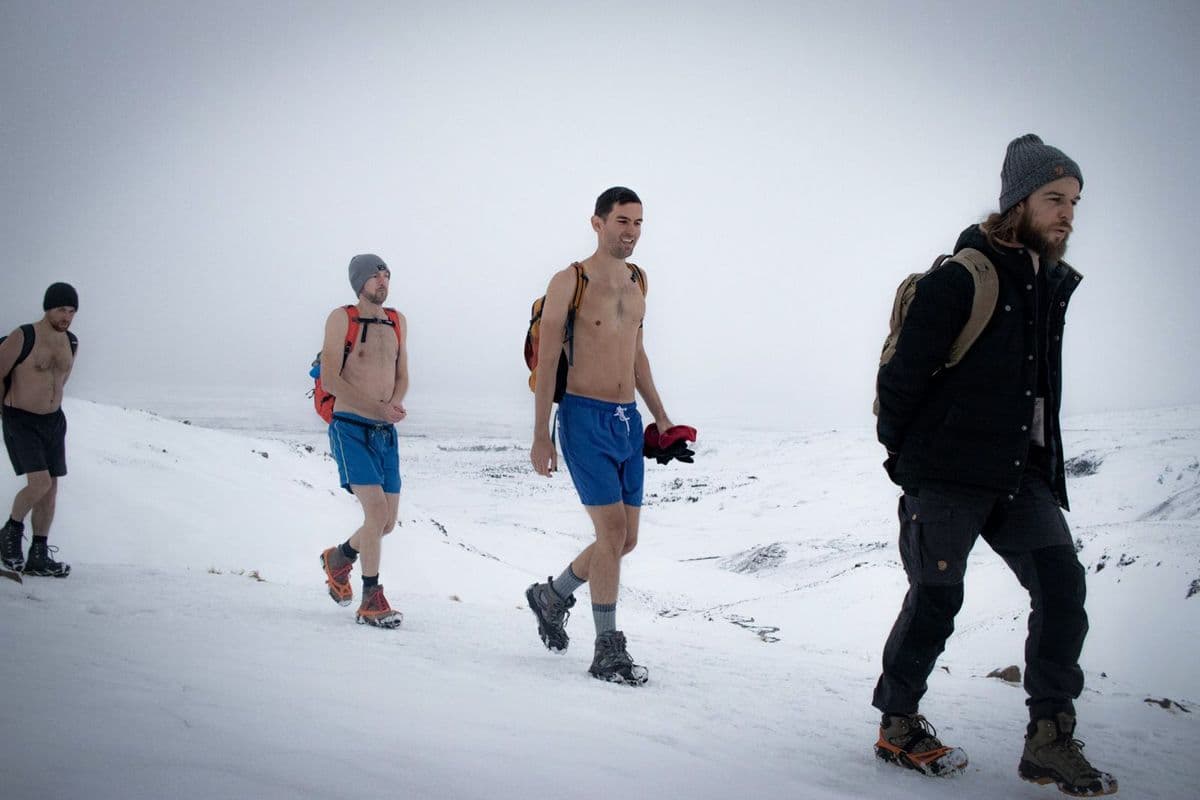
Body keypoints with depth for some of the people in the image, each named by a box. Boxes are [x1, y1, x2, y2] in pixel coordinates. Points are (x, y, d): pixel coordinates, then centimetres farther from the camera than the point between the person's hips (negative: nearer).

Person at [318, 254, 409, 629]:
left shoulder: (397, 321, 14)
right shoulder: (341, 318, -4)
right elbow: (329, 379, -11)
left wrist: (396, 404, -6)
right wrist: (378, 407, -17)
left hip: (386, 433, 6)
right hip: (350, 428, -6)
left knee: (388, 521, 7)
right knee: (377, 509, -19)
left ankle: (339, 557, 37)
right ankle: (371, 601, -9)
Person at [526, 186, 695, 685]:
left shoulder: (636, 282, 13)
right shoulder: (569, 282, -7)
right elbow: (547, 362, -7)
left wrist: (661, 417, 21)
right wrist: (540, 436, -11)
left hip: (629, 422, 7)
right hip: (585, 418, -7)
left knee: (625, 539, 8)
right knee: (612, 530, -12)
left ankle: (552, 595, 32)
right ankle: (607, 652, -2)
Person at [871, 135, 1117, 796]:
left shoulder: (1053, 284, 12)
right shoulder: (960, 280, -13)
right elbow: (903, 374, -11)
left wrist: (1044, 463, 14)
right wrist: (902, 454, -1)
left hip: (1021, 475, 7)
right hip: (946, 476, -7)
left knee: (1062, 587, -5)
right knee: (936, 600, 0)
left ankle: (1049, 743, 3)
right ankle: (897, 727, 19)